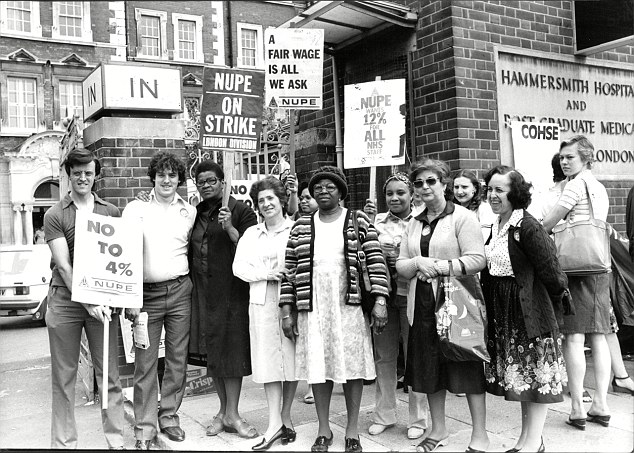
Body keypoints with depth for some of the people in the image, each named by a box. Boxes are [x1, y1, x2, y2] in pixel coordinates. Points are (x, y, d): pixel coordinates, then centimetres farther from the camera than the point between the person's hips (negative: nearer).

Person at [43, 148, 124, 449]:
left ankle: (116, 440, 15)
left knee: (109, 375, 5)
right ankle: (64, 443, 20)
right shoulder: (55, 215, 0)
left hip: (103, 301, 2)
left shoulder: (111, 213, 8)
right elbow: (64, 266, -8)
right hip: (65, 300, -1)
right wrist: (88, 302, -18)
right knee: (63, 378, 7)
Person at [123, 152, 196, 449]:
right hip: (146, 293, -2)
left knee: (178, 358, 7)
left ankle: (169, 416, 23)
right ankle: (145, 428, 10)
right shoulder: (135, 209, 3)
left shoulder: (190, 212, 10)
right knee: (145, 363, 0)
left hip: (180, 291, 2)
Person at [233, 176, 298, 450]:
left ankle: (285, 417, 19)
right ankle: (275, 423, 7)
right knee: (268, 361, 2)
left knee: (291, 358, 3)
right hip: (262, 302, 3)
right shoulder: (251, 234, 15)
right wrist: (267, 274, -9)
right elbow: (239, 266, 5)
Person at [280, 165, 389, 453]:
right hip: (312, 308, 2)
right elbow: (290, 269, 8)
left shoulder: (358, 221, 2)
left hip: (349, 306, -2)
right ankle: (323, 430, 25)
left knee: (352, 364, 6)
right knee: (317, 366, 8)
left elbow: (376, 261, -3)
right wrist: (287, 309, 3)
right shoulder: (301, 227, 8)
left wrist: (380, 300, -12)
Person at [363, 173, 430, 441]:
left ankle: (418, 419, 20)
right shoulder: (377, 220, 5)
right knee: (383, 356, 12)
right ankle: (384, 414, 27)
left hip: (411, 295, -3)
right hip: (382, 295, 3)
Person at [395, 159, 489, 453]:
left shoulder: (462, 217, -3)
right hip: (422, 305, 6)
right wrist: (418, 263, -10)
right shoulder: (413, 224, 14)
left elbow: (478, 259, -13)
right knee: (430, 370, 12)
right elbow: (400, 266, 10)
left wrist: (443, 266, -22)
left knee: (468, 368, 1)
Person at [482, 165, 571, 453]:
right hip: (503, 312, 8)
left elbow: (550, 270, -16)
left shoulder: (527, 227, -18)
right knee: (519, 376, 16)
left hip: (530, 310, -8)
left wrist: (560, 299, -6)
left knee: (535, 374, 5)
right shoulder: (496, 227, 7)